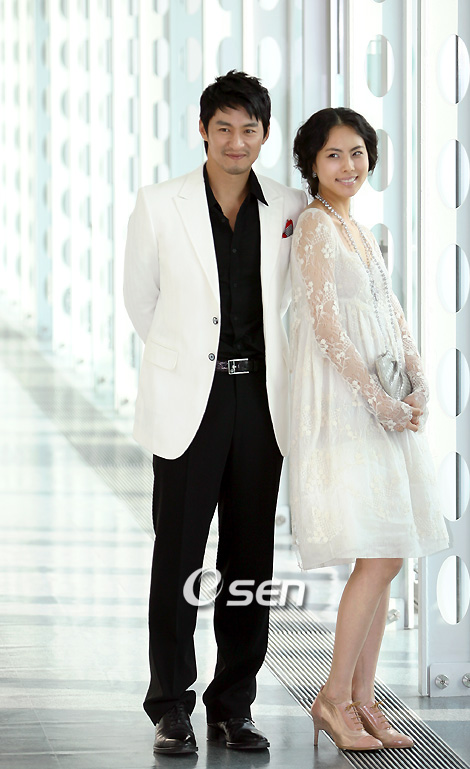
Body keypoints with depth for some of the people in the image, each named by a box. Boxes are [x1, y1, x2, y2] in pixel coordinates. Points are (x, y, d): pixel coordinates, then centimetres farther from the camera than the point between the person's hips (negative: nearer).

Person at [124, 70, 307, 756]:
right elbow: (140, 298, 10)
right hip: (188, 402, -3)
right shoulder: (160, 205, -2)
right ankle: (171, 708, 8)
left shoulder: (291, 211, 4)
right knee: (179, 556, -1)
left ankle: (234, 704, 16)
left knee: (250, 559, 6)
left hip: (261, 399, 3)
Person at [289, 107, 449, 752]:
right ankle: (334, 697, -2)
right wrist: (377, 397, -18)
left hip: (384, 407, 8)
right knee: (378, 559, -12)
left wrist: (418, 382, -2)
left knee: (389, 558, 6)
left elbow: (394, 316, 15)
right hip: (343, 406, -8)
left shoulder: (361, 232, 18)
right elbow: (326, 324, -15)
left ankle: (362, 698, 11)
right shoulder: (315, 225, -7)